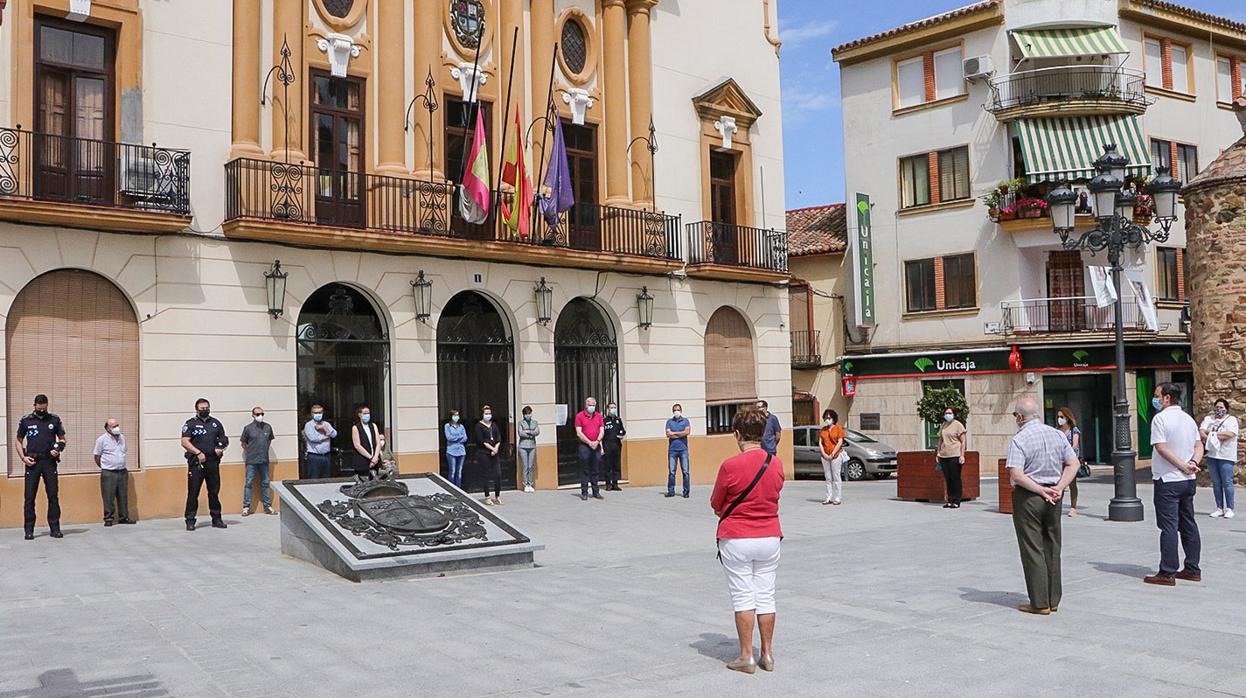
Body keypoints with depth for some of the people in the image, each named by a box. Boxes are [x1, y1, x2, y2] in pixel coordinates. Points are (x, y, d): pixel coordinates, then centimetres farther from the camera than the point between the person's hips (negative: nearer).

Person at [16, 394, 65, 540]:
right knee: (30, 497, 0)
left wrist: (58, 449, -7)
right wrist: (23, 457, -2)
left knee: (53, 496, 1)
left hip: (49, 461, 0)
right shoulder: (25, 421, 5)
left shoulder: (55, 420, 7)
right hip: (32, 462, 0)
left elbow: (62, 439, 13)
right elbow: (18, 441, 12)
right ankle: (29, 530, 6)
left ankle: (55, 528, 7)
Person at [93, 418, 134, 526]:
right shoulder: (101, 440, -6)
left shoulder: (122, 437, 10)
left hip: (122, 472, 5)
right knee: (108, 497, -3)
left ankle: (124, 517, 16)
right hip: (108, 473, -5)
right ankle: (108, 519, 5)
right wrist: (105, 467, 4)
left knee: (123, 496, 8)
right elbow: (97, 457, 0)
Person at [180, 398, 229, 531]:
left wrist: (221, 448, 1)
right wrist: (198, 452, -17)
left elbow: (223, 439, 22)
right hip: (196, 463, -4)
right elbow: (185, 442, -8)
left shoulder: (215, 423, 15)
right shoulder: (191, 424, 1)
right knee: (193, 492, -4)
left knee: (214, 491, 9)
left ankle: (216, 519, 17)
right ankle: (190, 520, 1)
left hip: (213, 462, 4)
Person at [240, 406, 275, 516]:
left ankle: (267, 506, 15)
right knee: (248, 483, 0)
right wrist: (250, 452, 3)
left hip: (264, 460, 3)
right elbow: (243, 443, 5)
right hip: (251, 461, -3)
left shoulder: (268, 427, 5)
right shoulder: (248, 428, -4)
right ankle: (246, 507, 5)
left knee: (265, 483, 9)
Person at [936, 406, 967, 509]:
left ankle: (956, 502, 3)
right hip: (944, 456, 6)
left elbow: (963, 442, -5)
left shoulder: (958, 425, -3)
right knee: (948, 479, 8)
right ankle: (950, 501, 14)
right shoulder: (943, 425, 14)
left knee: (955, 479, -2)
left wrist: (962, 455, -11)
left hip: (955, 456, -6)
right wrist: (938, 453, 15)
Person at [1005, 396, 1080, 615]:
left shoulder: (1019, 440, -14)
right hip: (1054, 497, 6)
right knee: (1052, 548, 15)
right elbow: (1074, 464, 4)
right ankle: (1053, 599, 21)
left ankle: (1040, 603, 4)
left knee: (1033, 550, 1)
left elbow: (1016, 475, -22)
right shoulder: (1057, 435, 5)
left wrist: (1041, 491, -14)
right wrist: (1058, 488, -3)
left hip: (1028, 497, -6)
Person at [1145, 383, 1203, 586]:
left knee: (1169, 527, -5)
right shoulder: (1188, 419, 12)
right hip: (1188, 480, 8)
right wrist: (1193, 463, -4)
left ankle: (1167, 573, -3)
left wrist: (1183, 466, -13)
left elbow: (1161, 447, -19)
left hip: (1167, 480, -8)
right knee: (1189, 525, 13)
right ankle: (1192, 570, 18)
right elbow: (1199, 446, 12)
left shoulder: (1160, 418, -13)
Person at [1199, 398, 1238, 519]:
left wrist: (1211, 434, -7)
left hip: (1226, 456, -4)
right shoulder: (1208, 419, 16)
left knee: (1227, 483, -4)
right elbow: (1201, 432, 3)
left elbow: (1230, 434, -14)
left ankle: (1229, 509, 3)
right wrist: (1212, 439, -13)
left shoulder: (1231, 419, 2)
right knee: (1216, 483, 6)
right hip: (1211, 455, 4)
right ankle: (1219, 508, 11)